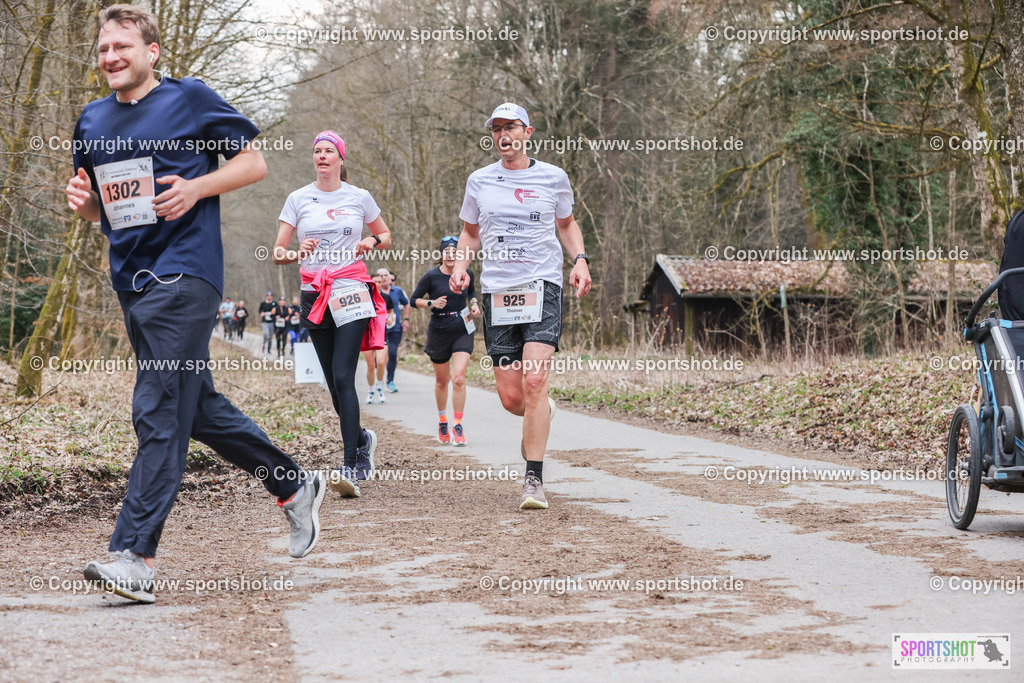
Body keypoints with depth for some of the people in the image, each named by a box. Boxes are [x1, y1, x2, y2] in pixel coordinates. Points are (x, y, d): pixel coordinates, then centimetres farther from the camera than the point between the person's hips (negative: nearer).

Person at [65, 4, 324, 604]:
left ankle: (136, 558, -16)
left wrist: (196, 188, -14)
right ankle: (295, 486, 30)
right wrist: (82, 199, 0)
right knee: (198, 407, 13)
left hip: (184, 273, -8)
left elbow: (254, 162, 1)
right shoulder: (93, 121, 15)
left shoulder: (190, 98, -2)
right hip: (131, 280, 8)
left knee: (159, 413, -13)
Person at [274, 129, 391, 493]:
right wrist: (295, 255, -17)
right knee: (334, 384, 6)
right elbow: (277, 253, 5)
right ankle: (362, 440, 34)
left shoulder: (359, 197, 5)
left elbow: (386, 236, 19)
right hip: (315, 295, 3)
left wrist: (372, 240, -3)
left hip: (352, 292, -2)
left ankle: (350, 468, -20)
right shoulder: (298, 199, 6)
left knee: (343, 378, -16)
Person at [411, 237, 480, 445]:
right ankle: (442, 421, 33)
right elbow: (414, 299, 0)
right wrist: (432, 303, -17)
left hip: (462, 330, 1)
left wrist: (474, 304, 3)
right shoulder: (431, 276, -8)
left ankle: (458, 427, -7)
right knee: (442, 380, 10)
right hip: (438, 332, -1)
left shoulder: (466, 275, 1)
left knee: (458, 378, -14)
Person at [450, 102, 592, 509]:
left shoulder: (553, 178, 7)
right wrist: (461, 265, 3)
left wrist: (580, 259, 5)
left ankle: (534, 480, -13)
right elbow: (470, 232, 23)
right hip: (497, 292, 2)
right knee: (511, 398, -2)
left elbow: (566, 224, 23)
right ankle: (543, 415, 36)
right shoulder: (479, 181, 10)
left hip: (542, 286, -2)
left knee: (535, 381, -19)